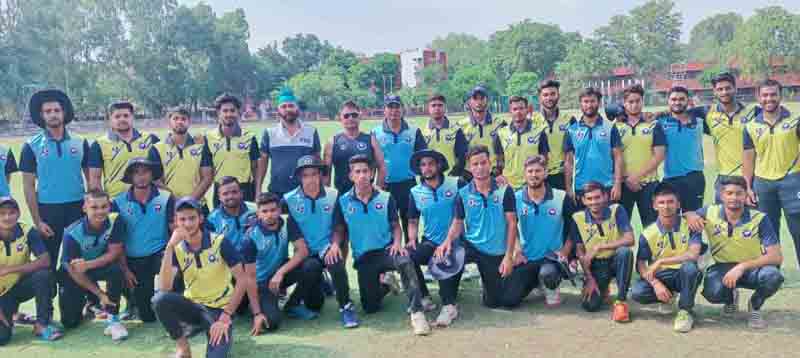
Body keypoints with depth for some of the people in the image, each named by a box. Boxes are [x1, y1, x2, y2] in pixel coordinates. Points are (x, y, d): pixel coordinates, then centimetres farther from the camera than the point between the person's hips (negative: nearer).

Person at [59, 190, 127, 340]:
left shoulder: (115, 220, -23)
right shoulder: (72, 233, -26)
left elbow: (115, 253, -19)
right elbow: (74, 270, -20)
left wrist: (88, 265, -35)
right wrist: (100, 294, -23)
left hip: (102, 265, 1)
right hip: (75, 274, -1)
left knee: (116, 270, -34)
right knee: (70, 322, -4)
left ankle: (112, 319, -18)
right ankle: (89, 300, 31)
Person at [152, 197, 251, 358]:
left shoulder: (219, 242, -12)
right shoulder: (177, 249, -4)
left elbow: (243, 280, -14)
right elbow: (164, 288, -18)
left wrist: (226, 316, -20)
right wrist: (170, 247, -24)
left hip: (219, 309, -3)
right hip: (193, 307, 3)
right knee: (160, 298, -26)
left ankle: (223, 335, 9)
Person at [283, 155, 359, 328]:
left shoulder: (333, 195, 1)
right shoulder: (289, 199, -1)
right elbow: (293, 233, -1)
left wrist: (335, 244, -12)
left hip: (328, 247, 0)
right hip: (305, 252, 0)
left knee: (335, 260, -32)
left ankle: (346, 306, -15)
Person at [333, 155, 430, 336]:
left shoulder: (386, 198, 1)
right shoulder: (343, 202, 1)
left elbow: (396, 225, 6)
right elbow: (339, 230, 6)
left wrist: (397, 243, -13)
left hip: (386, 251, -1)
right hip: (363, 258, 1)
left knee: (405, 262, -37)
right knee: (370, 307, -4)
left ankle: (417, 313, -31)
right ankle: (383, 285, 31)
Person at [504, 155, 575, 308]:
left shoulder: (562, 197, -7)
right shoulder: (516, 198, -4)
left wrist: (565, 252, -7)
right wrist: (517, 252, -2)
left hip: (553, 257, -2)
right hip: (526, 258, 3)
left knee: (547, 274, -38)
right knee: (510, 300, -7)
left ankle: (552, 290, 2)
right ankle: (535, 281, 25)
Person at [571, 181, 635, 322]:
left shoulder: (616, 210, -12)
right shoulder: (578, 218, -8)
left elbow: (629, 239, -22)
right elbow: (580, 252, -3)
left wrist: (599, 247, -26)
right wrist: (589, 278, -10)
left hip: (616, 261, -1)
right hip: (596, 265, 1)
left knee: (625, 251, -36)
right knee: (590, 305, -19)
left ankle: (621, 301, -20)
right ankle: (602, 289, 21)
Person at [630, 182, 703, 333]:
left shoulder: (689, 225, -12)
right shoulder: (648, 234, -7)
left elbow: (694, 254, -26)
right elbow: (640, 265, -7)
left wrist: (661, 261, -29)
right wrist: (655, 283, -26)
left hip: (684, 275, -2)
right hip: (661, 276, 2)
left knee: (690, 267, -38)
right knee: (637, 292, -26)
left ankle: (685, 310, -12)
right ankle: (668, 296, 11)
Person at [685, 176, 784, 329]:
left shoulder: (760, 219, -15)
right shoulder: (710, 213, -9)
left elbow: (776, 257, -19)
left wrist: (742, 267, -32)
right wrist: (690, 215, -19)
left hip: (753, 268, -1)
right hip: (723, 267, 1)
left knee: (772, 275, -36)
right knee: (712, 293, -32)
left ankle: (755, 305, 1)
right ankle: (730, 298, 11)